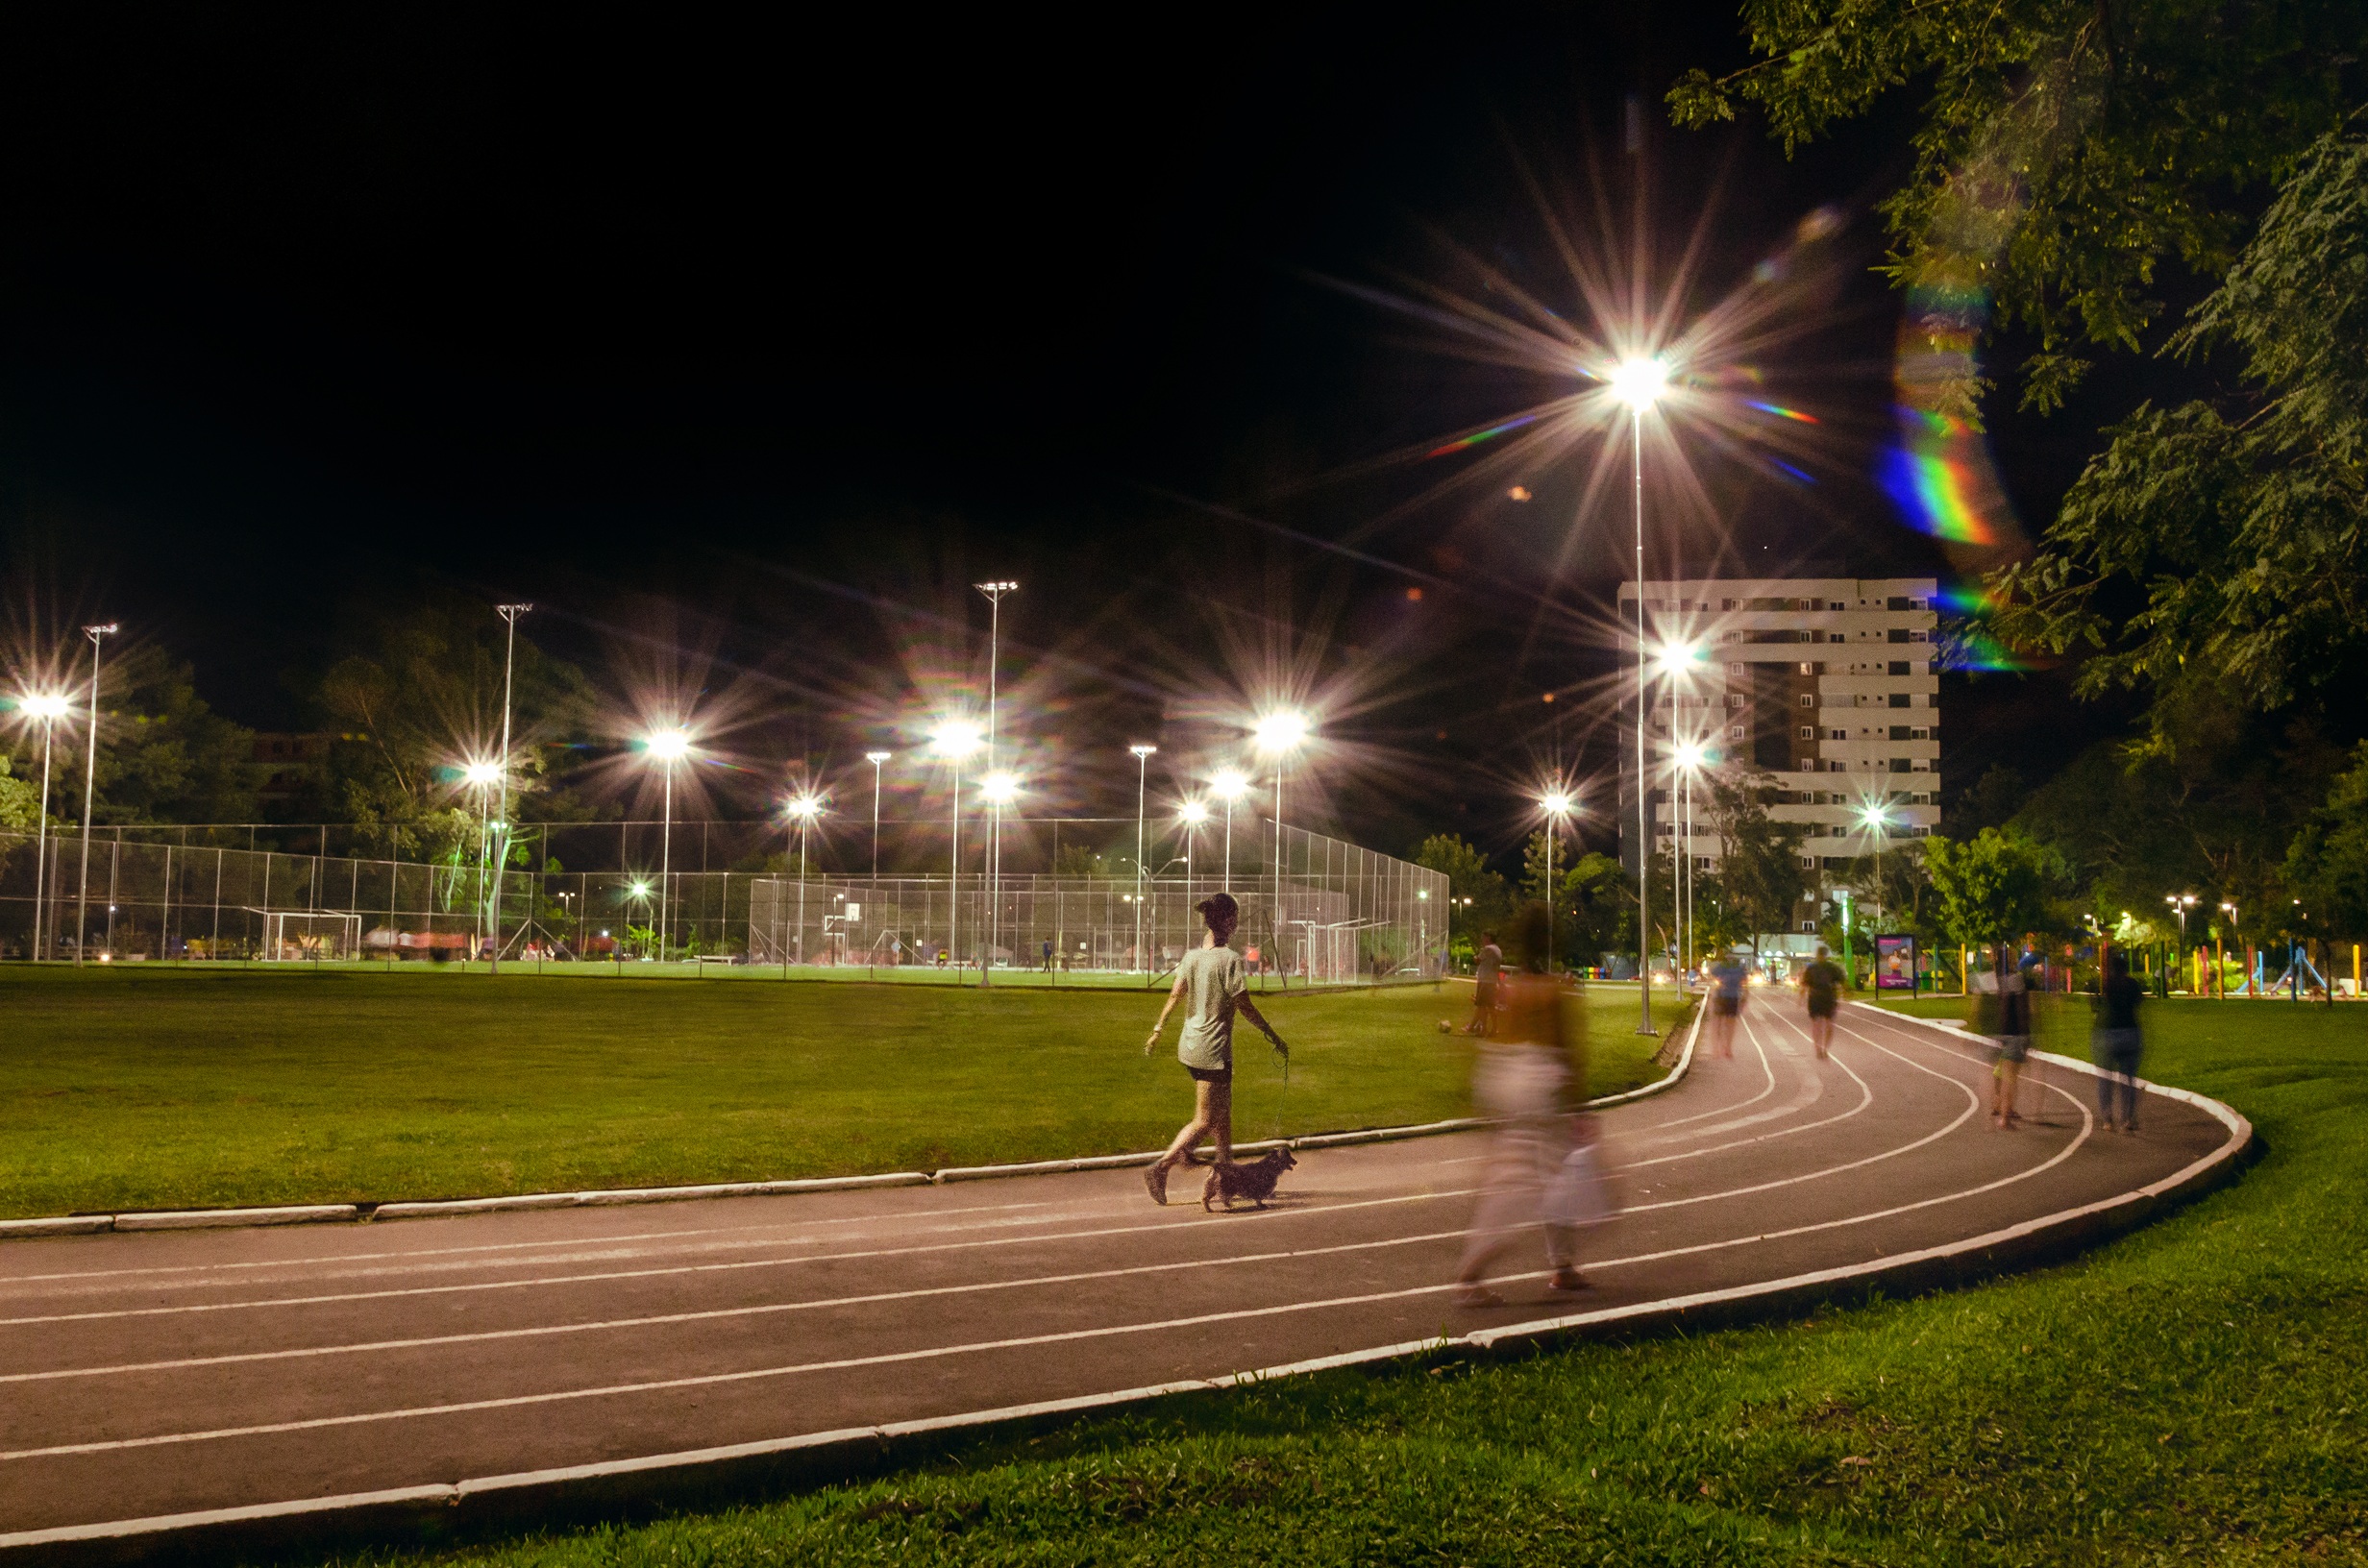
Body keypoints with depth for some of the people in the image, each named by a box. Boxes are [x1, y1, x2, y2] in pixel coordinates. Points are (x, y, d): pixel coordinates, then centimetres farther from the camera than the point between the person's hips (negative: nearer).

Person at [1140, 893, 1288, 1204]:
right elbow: (1244, 1006, -14)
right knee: (1205, 1121, -2)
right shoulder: (1229, 959, -16)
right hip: (1213, 1050, -8)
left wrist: (1157, 1030, 16)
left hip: (1189, 1046, 8)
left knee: (1223, 1111, 22)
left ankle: (1227, 1167, 31)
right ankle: (1160, 1167, -12)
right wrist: (1274, 1037, -4)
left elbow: (1175, 995, 6)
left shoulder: (1192, 956, 3)